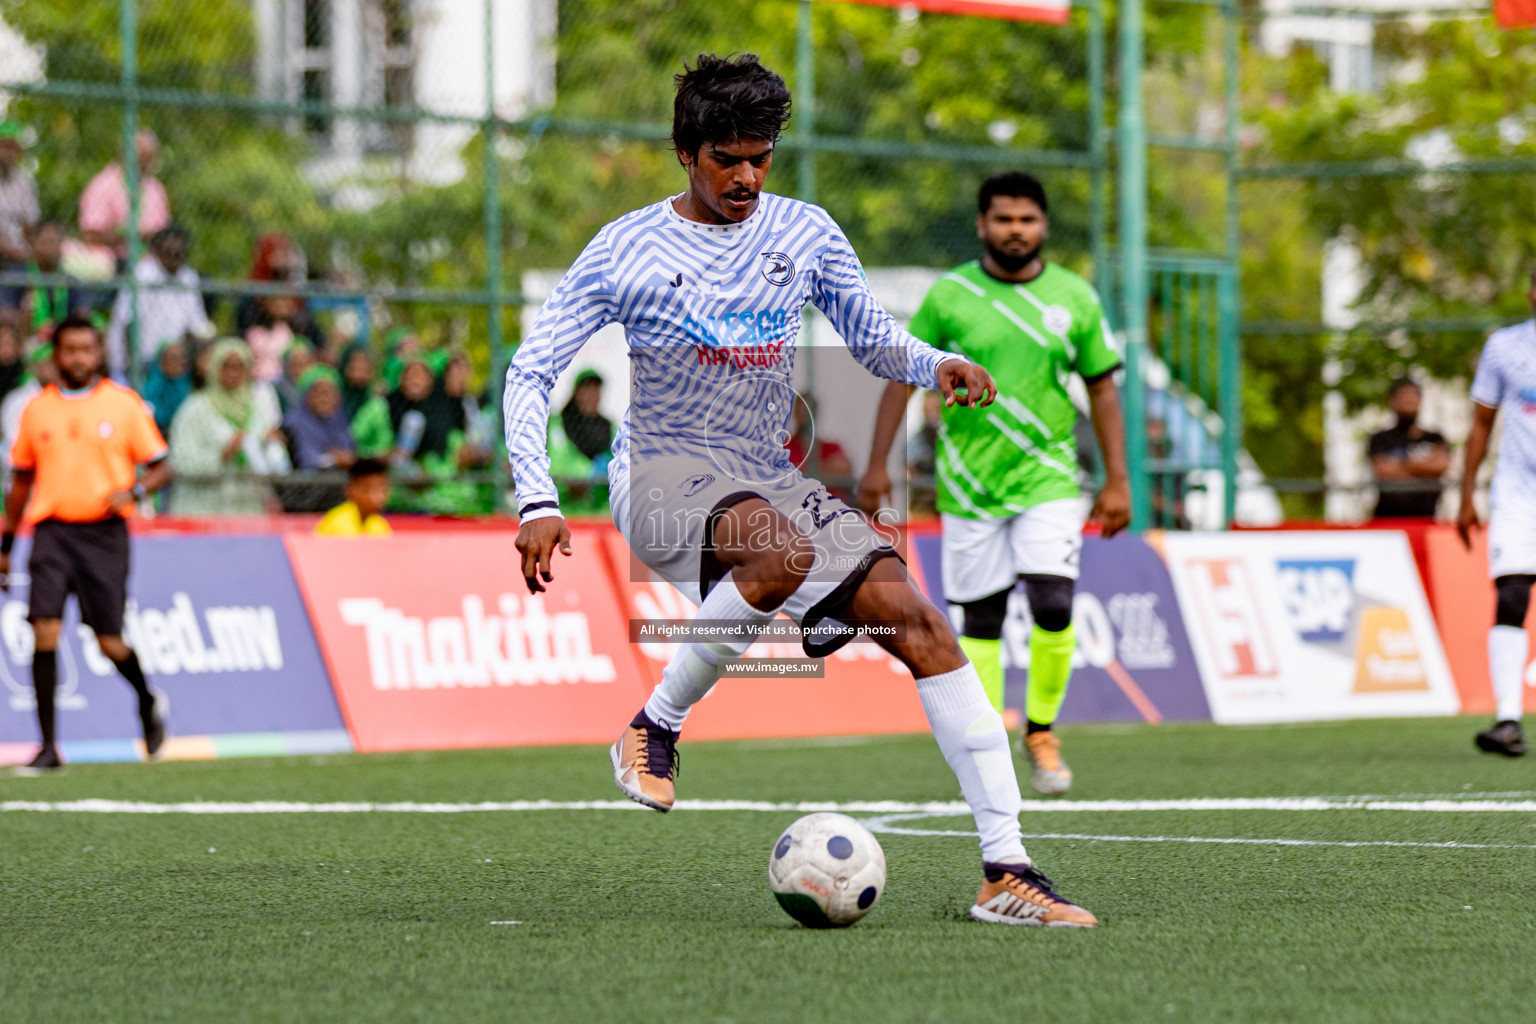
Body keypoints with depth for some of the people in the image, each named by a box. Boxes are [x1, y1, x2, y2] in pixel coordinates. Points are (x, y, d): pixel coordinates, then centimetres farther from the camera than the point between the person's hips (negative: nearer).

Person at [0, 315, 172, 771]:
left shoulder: (124, 404, 2)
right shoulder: (37, 409, 9)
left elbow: (161, 468, 4)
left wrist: (133, 491, -17)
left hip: (103, 532, -2)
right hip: (51, 531, 2)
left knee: (109, 641, 0)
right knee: (44, 632, -13)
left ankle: (148, 702, 34)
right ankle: (48, 746, -6)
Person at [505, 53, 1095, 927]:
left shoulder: (805, 232, 6)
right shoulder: (626, 251, -4)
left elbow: (874, 338, 16)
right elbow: (531, 375, -4)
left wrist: (938, 366, -8)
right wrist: (539, 503, -17)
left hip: (770, 481, 5)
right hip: (664, 475, -5)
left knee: (917, 620, -16)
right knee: (784, 555, -39)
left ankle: (1007, 871, -18)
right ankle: (655, 728, -17)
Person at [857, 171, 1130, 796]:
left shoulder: (1075, 298, 3)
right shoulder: (949, 295, -1)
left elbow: (1101, 389, 9)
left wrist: (1117, 480, 5)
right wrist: (877, 466, -1)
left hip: (1048, 480, 0)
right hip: (969, 484, 0)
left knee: (1053, 608, -15)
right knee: (980, 622, 2)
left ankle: (1041, 731, 6)